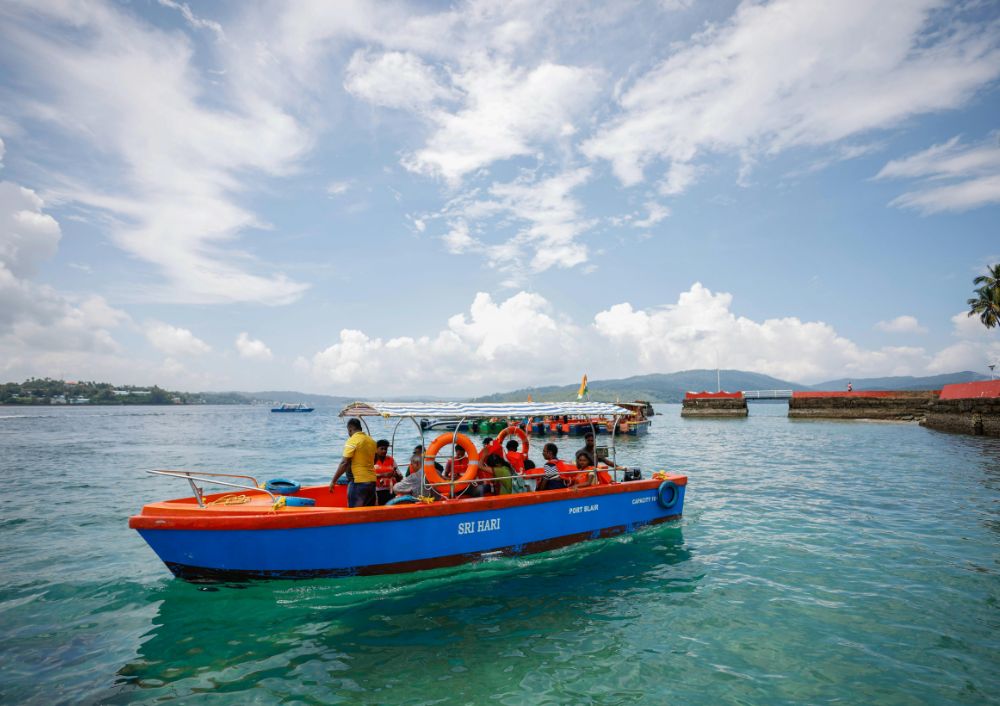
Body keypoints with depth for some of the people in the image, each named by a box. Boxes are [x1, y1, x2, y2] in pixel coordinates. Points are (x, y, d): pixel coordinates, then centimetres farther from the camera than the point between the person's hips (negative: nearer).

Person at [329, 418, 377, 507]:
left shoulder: (352, 441, -11)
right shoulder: (372, 441, 11)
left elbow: (345, 463, -17)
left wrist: (333, 480, -12)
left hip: (358, 481, -7)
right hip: (372, 481, 7)